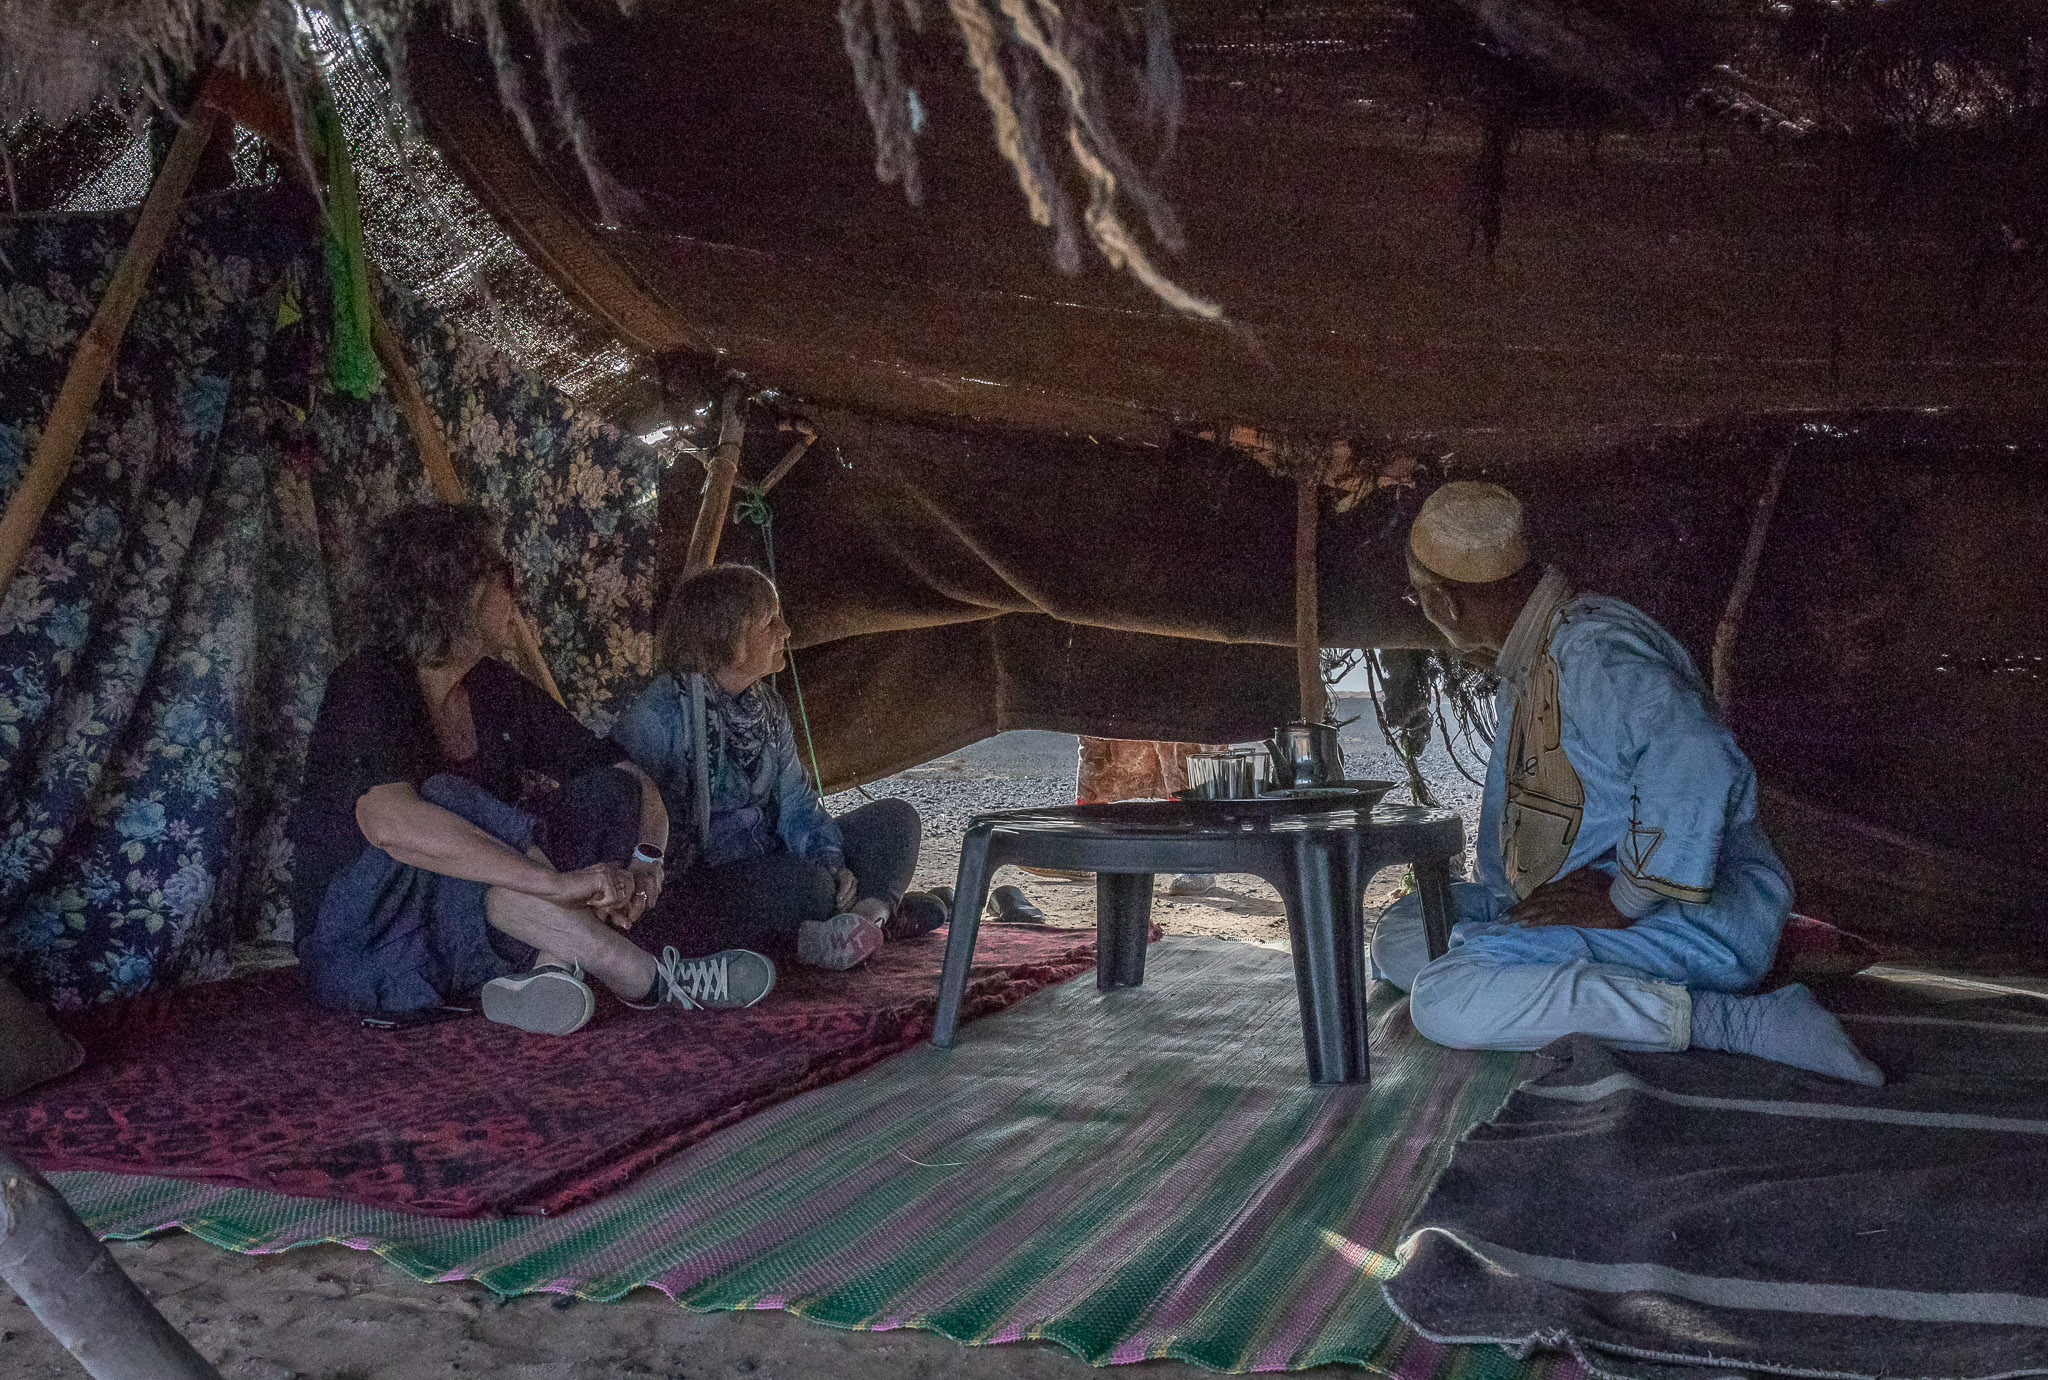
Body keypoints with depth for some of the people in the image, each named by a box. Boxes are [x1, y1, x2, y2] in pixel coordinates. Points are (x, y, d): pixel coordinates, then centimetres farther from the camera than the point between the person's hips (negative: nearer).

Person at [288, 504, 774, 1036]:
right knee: (448, 805, -33)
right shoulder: (368, 689, -17)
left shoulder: (495, 688, 4)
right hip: (358, 945, -6)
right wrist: (557, 881, -44)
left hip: (470, 937, 7)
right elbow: (390, 822, -38)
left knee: (608, 793, -9)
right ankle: (649, 979, -33)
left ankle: (549, 969, -35)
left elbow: (632, 779, 3)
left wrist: (646, 859, -20)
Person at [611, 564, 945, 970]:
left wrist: (833, 864, -10)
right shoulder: (656, 719, -17)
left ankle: (870, 911, -17)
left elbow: (796, 800, 9)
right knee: (803, 884, -36)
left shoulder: (765, 706, 8)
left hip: (766, 863, 9)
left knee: (893, 819, 3)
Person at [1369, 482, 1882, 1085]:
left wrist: (1623, 901, -28)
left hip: (1696, 922, -11)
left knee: (1444, 1003, -30)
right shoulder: (1525, 666, 16)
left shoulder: (1590, 649, -19)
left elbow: (1696, 761, -36)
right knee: (1400, 933, 10)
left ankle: (1741, 1021, -25)